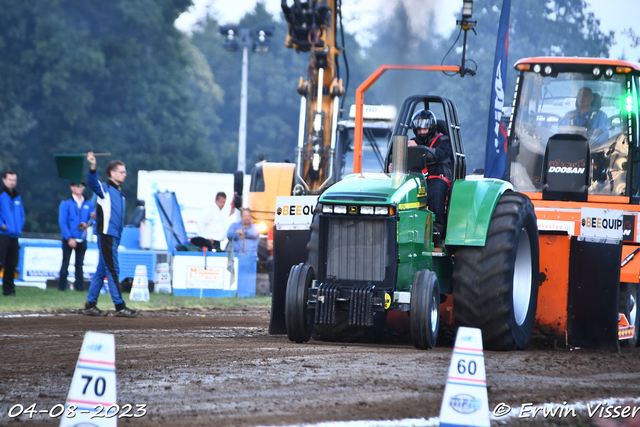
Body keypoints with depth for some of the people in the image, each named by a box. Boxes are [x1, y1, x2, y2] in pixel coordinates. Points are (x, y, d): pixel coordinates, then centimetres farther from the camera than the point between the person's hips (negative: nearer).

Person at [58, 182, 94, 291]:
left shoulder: (88, 204, 11)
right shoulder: (66, 203, 0)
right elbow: (62, 222, -5)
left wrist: (86, 224, -8)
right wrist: (69, 238, -13)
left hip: (82, 240, 3)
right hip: (68, 239, -3)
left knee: (79, 264, 3)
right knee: (65, 263, -1)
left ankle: (80, 286, 7)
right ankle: (62, 286, 5)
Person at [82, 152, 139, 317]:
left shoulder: (119, 193, 20)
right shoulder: (105, 189, -5)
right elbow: (93, 183, -27)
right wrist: (93, 168, -42)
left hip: (114, 236, 9)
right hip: (106, 234, -9)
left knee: (101, 271, 10)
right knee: (112, 270, -9)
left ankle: (90, 305, 14)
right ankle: (119, 307, -12)